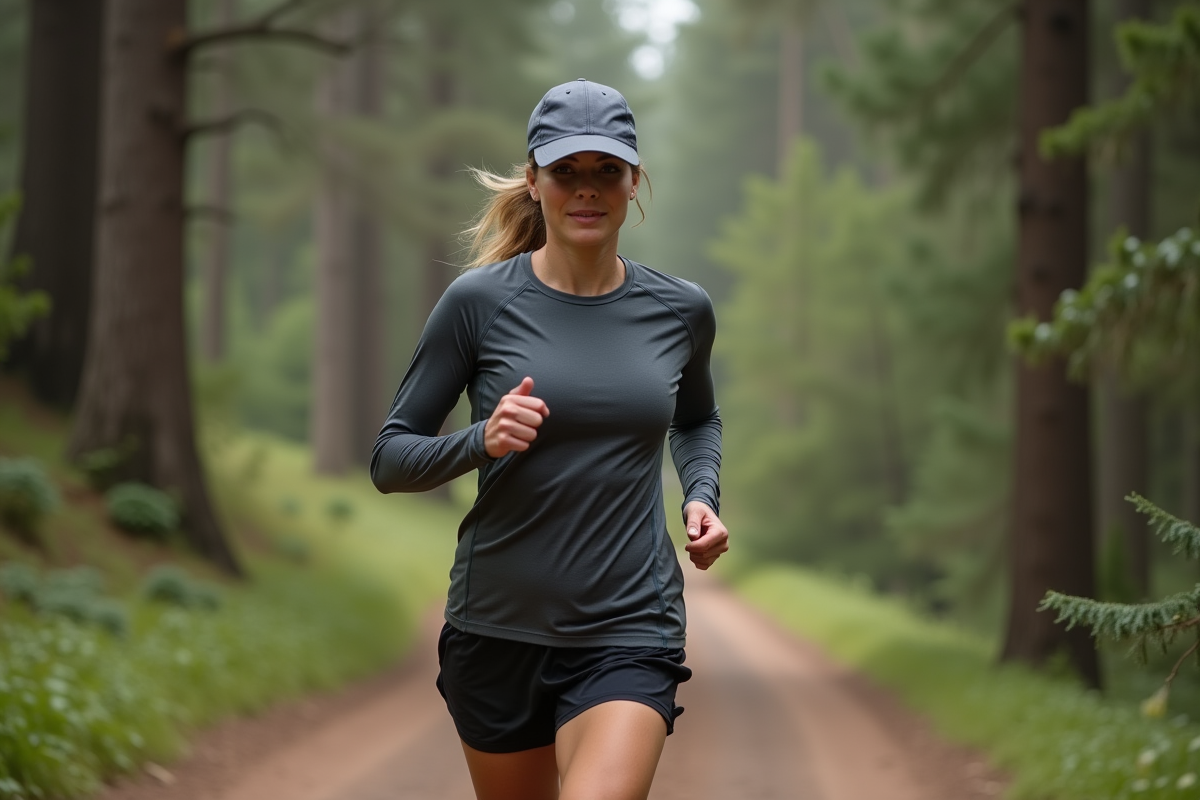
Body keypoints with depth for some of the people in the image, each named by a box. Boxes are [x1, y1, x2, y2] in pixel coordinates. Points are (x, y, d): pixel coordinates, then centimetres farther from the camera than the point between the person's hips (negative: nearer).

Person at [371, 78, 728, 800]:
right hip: (499, 627, 0)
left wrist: (703, 496, 5)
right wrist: (483, 440, -20)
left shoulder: (681, 311, 3)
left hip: (629, 633, 0)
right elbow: (391, 459, -2)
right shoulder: (480, 301, -5)